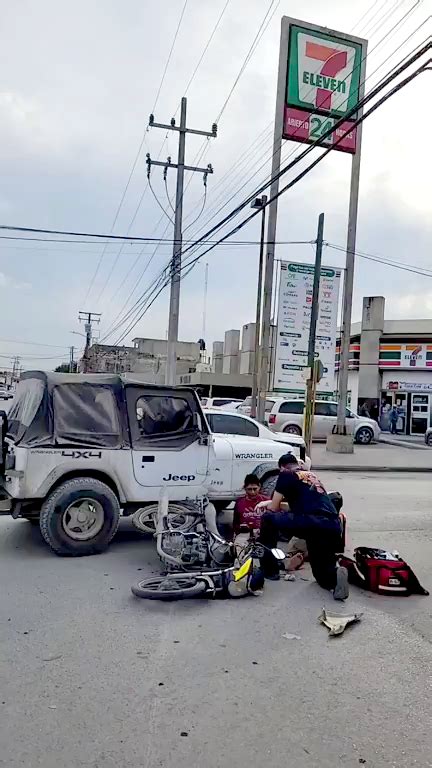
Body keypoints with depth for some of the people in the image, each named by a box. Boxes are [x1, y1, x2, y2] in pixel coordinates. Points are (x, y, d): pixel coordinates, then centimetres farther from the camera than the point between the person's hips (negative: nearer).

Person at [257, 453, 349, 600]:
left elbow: (274, 508, 14)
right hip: (334, 527, 7)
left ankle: (269, 570, 14)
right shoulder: (313, 476, 30)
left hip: (311, 523, -7)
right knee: (323, 575, 24)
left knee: (268, 518, 12)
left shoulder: (286, 475, 10)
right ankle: (335, 573, -10)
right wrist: (270, 503, 46)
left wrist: (268, 505, 37)